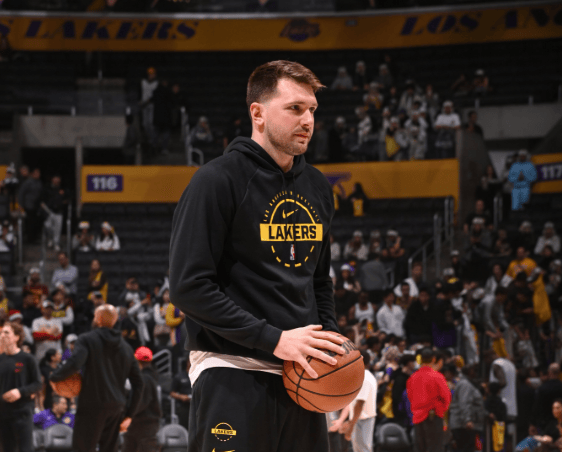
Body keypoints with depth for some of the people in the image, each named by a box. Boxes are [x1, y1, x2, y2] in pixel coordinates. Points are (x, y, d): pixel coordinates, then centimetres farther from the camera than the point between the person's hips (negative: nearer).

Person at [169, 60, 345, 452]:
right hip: (232, 374, -7)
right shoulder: (218, 180, -8)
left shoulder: (317, 187, 15)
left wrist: (330, 341, 7)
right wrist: (273, 339, -18)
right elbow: (189, 287, -15)